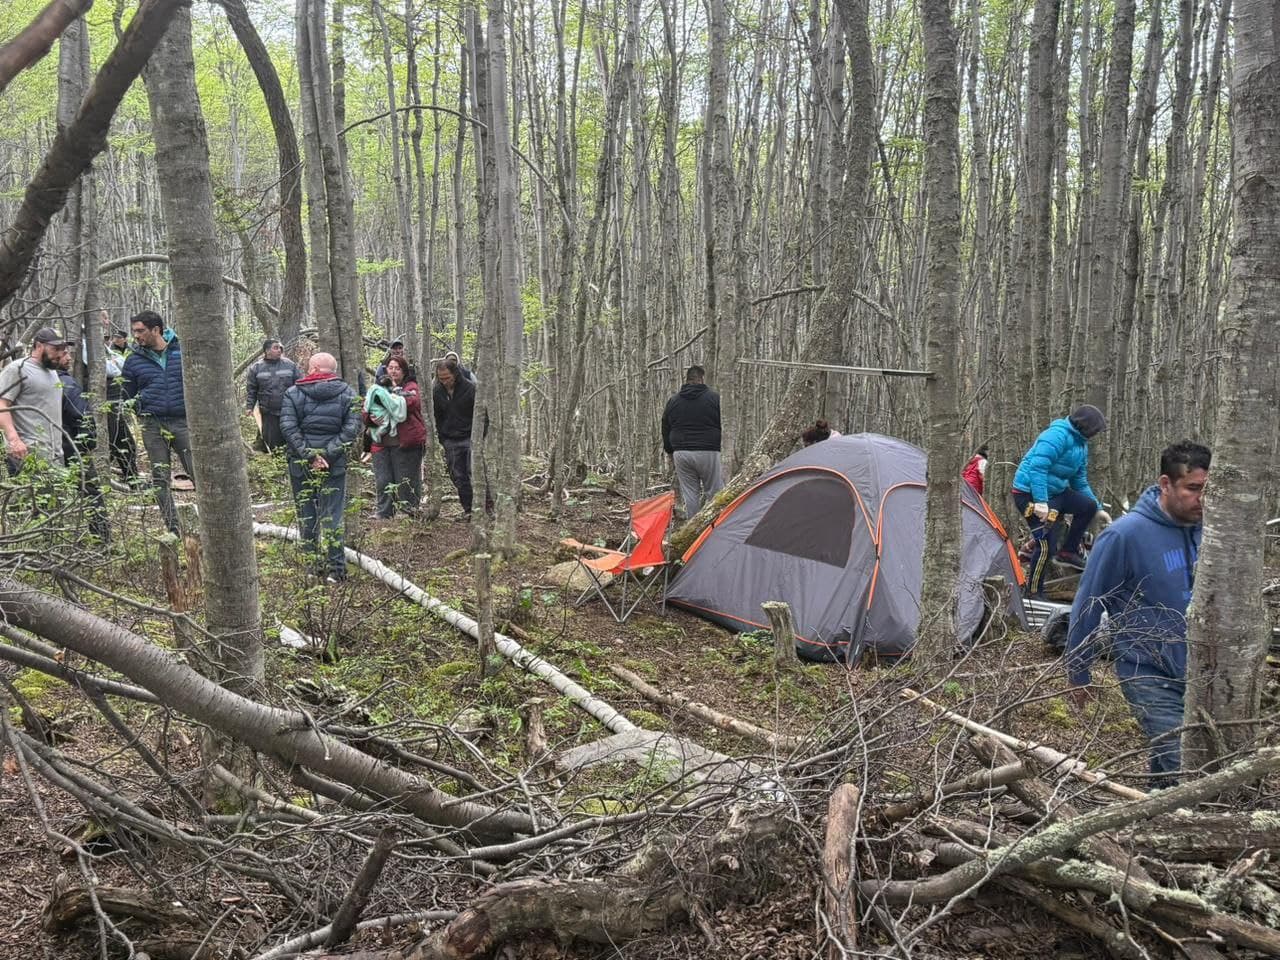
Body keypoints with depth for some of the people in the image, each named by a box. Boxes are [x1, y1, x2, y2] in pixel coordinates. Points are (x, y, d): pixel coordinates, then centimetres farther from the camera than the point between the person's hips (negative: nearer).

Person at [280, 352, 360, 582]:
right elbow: (351, 428, -8)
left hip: (300, 465, 0)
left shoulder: (293, 393, 0)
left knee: (306, 515, 11)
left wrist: (308, 455, -12)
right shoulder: (347, 393, 2)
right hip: (334, 465, 0)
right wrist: (328, 454, -11)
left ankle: (314, 564, 15)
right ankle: (334, 568, 1)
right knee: (332, 515, 3)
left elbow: (288, 427, -10)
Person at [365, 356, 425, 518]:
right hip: (381, 442, 5)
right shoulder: (379, 388, 18)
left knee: (405, 483, 0)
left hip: (405, 443, -5)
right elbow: (366, 411, 14)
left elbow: (411, 402, -19)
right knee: (382, 483, 4)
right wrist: (371, 417, -9)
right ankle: (383, 518, 11)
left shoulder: (411, 387, 3)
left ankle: (411, 516, 10)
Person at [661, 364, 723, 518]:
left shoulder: (673, 401, 10)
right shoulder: (715, 398, -2)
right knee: (714, 493, 0)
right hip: (708, 453, -3)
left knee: (689, 494, 7)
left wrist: (671, 453, 25)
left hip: (681, 454, 4)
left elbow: (666, 431, 16)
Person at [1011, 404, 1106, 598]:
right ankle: (1033, 593, 3)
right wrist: (1041, 502, -34)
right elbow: (1037, 467, -29)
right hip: (1030, 493, -9)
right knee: (1046, 545, -11)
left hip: (1056, 491, 9)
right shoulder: (1058, 435, -19)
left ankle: (1068, 551, 7)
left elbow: (1080, 482, 20)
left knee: (1089, 506, -6)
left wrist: (1098, 508, 16)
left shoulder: (1081, 444, 11)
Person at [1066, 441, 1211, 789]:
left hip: (1199, 670, 6)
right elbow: (1088, 604, -9)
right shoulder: (1124, 535, -18)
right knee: (1181, 766, -12)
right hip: (1148, 673, -5)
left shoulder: (1205, 528, -2)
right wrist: (1077, 673, -3)